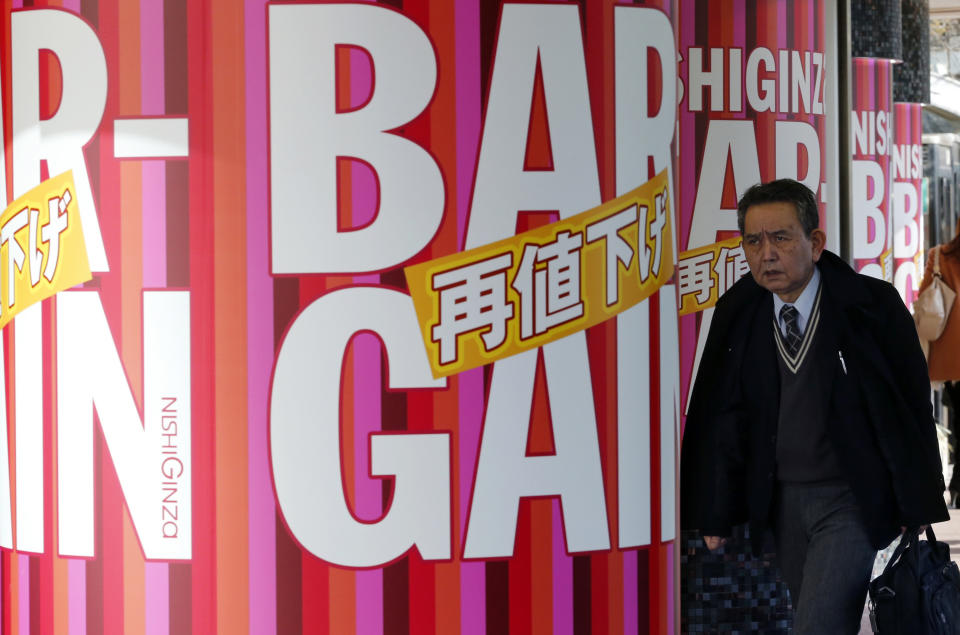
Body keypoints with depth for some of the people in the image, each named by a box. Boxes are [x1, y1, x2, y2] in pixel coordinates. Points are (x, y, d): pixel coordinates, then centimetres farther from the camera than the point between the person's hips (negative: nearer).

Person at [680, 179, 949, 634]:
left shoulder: (873, 304, -9)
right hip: (782, 500, 4)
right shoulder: (736, 315, 2)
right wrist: (714, 513, 6)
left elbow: (913, 409, -5)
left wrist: (918, 511, -5)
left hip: (854, 499, -4)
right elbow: (717, 418, 7)